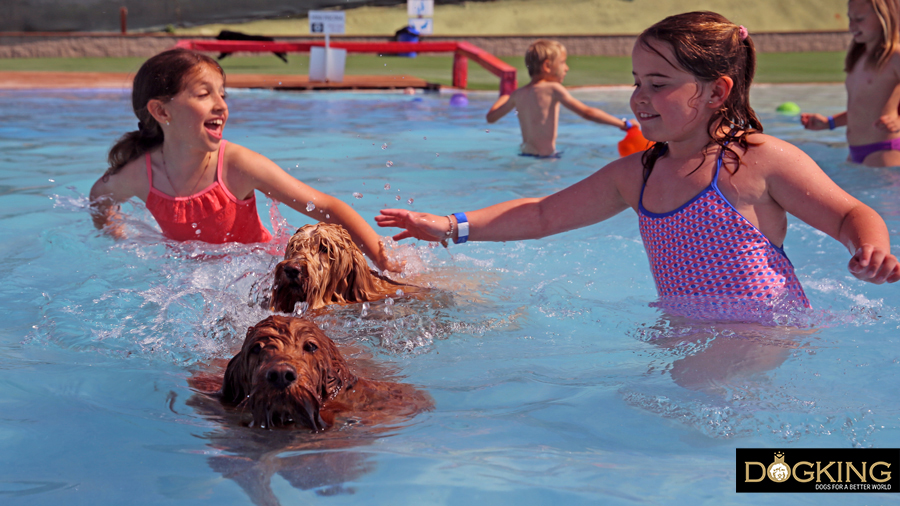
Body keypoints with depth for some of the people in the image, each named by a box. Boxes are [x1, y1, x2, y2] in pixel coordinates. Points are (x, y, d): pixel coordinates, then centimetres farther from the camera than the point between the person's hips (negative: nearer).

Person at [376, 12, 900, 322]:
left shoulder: (762, 160, -9)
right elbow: (544, 214, 15)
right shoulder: (635, 174, 9)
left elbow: (852, 214, -3)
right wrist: (455, 226, 8)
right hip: (686, 329, 7)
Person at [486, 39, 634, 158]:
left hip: (525, 154, 7)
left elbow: (491, 117, 21)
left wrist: (504, 96, 40)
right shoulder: (552, 89, -7)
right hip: (547, 157, -7)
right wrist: (623, 124, -5)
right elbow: (587, 112, -10)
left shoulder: (518, 94, 10)